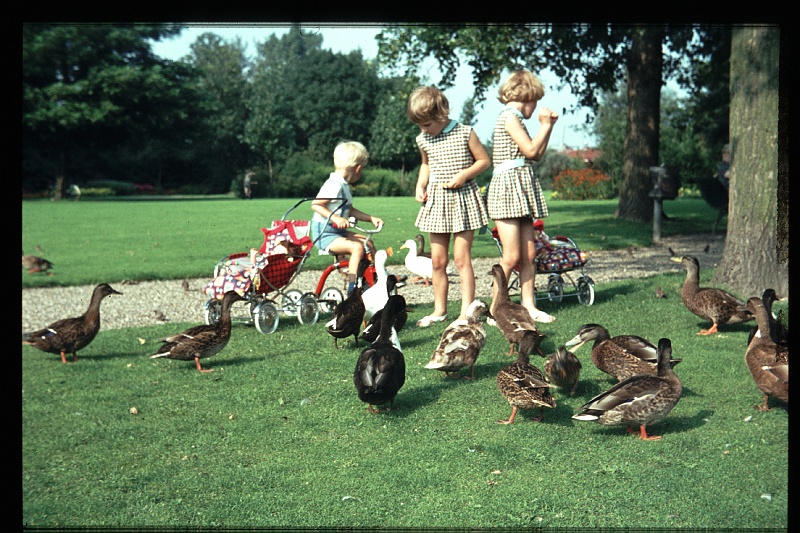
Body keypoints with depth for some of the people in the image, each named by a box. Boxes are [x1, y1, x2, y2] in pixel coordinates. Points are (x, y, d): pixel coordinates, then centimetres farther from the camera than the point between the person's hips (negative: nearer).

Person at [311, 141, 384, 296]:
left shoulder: (344, 185, 14)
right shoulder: (334, 184, -18)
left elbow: (350, 210, 23)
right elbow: (315, 205, -25)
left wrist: (371, 219, 15)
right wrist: (335, 218, -35)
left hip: (338, 232, 10)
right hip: (324, 233, -10)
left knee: (368, 243, 11)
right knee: (357, 247, -27)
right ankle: (352, 290, -25)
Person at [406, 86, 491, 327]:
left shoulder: (465, 133, -8)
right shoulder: (423, 139, 6)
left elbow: (484, 160, -1)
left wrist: (464, 174, -16)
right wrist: (420, 184, 6)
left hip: (463, 200, -4)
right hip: (436, 201, 5)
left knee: (461, 258, -5)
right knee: (437, 260, 6)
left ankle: (467, 311, 2)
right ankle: (439, 310, 18)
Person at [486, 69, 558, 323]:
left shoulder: (514, 118, 22)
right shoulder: (510, 116, -7)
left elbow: (537, 155, 24)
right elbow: (531, 150, -12)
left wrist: (547, 126, 20)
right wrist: (545, 125, 1)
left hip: (522, 189, 10)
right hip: (508, 186, -10)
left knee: (529, 254, 6)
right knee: (512, 256, -10)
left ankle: (529, 305, 11)